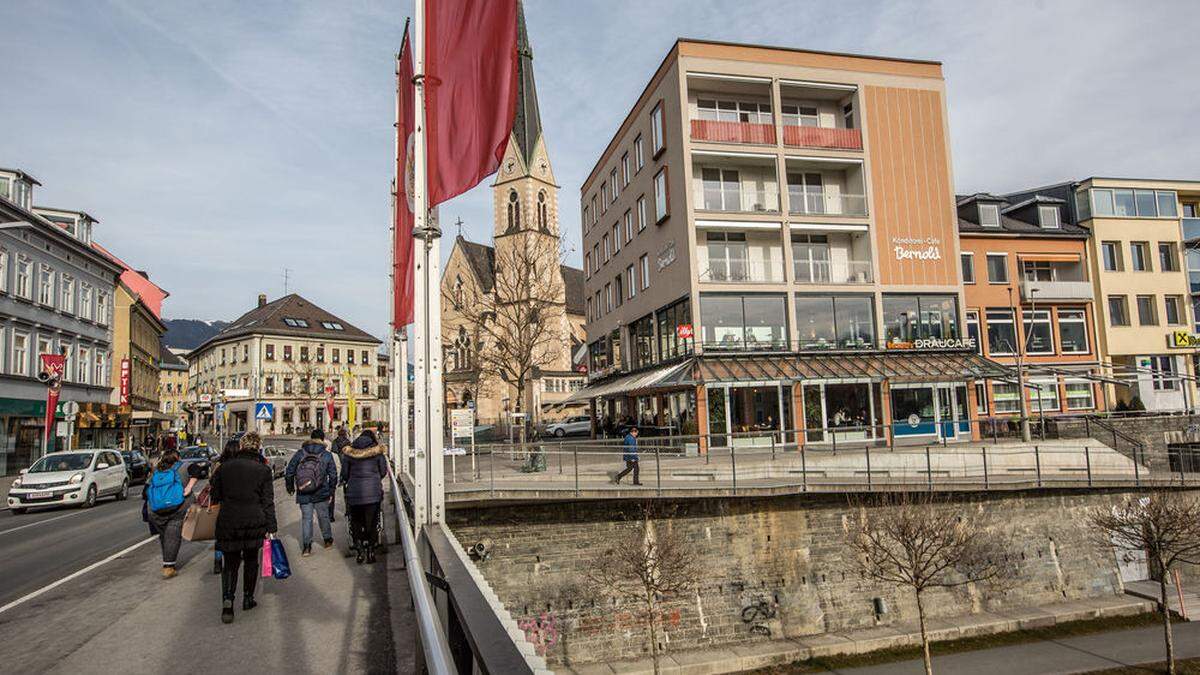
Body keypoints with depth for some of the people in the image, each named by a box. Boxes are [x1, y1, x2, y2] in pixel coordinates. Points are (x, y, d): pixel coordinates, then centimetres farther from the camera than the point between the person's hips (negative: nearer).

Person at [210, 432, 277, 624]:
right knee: (251, 561, 17)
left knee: (230, 563, 8)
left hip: (227, 522, 1)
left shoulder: (225, 467, 2)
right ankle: (248, 599, 23)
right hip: (254, 522, -1)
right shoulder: (263, 470, -3)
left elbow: (215, 496, 8)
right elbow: (268, 502, -3)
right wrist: (271, 527, 1)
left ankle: (227, 599, -12)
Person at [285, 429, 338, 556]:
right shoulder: (327, 455, -4)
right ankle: (327, 539, 31)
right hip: (321, 494, 0)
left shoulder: (300, 453, -4)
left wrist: (290, 487, 14)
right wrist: (331, 490, 12)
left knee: (306, 518, 8)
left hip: (303, 494, 0)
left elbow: (289, 471, 0)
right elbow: (333, 474, -1)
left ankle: (306, 546, 2)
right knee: (323, 516, 17)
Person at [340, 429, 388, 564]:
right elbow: (383, 472, 4)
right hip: (373, 492, -1)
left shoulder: (349, 452, 1)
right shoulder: (377, 451, -2)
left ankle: (360, 548, -1)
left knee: (355, 522, 13)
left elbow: (344, 473, 5)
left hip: (354, 492, 1)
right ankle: (370, 551, 7)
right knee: (372, 522, 8)